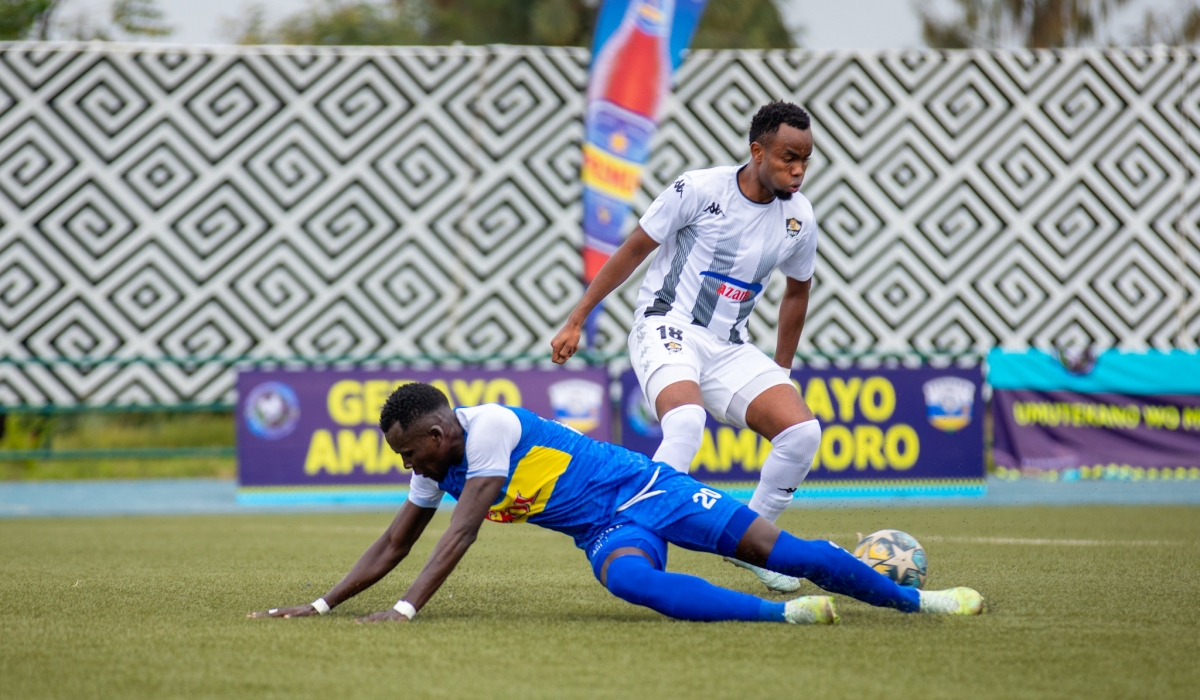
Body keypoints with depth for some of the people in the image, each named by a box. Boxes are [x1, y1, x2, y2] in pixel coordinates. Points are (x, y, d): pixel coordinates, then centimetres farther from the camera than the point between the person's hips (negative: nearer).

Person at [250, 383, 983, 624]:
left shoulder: (491, 428, -24)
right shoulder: (438, 467, 2)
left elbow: (460, 535, -30)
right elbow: (393, 547, 10)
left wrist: (406, 611, -34)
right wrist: (323, 604, 0)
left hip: (645, 490, -6)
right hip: (607, 531, 6)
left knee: (784, 550, -11)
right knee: (628, 577, -28)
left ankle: (917, 599, 2)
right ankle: (783, 614, -29)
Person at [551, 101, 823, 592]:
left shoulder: (798, 217, 2)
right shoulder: (700, 189, -12)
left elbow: (797, 291, 20)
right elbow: (634, 248, -1)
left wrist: (780, 373, 22)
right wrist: (576, 321, 1)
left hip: (729, 348, 5)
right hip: (667, 328, -5)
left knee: (802, 430, -15)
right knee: (686, 421, -35)